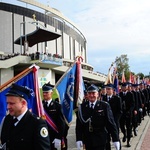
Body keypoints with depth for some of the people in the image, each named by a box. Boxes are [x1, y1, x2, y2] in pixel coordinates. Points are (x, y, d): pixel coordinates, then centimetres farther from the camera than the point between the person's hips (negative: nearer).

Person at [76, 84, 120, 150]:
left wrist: (116, 139, -7)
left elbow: (111, 123, -6)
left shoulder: (105, 106, -6)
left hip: (100, 140, -3)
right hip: (87, 141, 3)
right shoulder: (82, 107, 1)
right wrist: (78, 139, -5)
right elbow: (79, 124, 2)